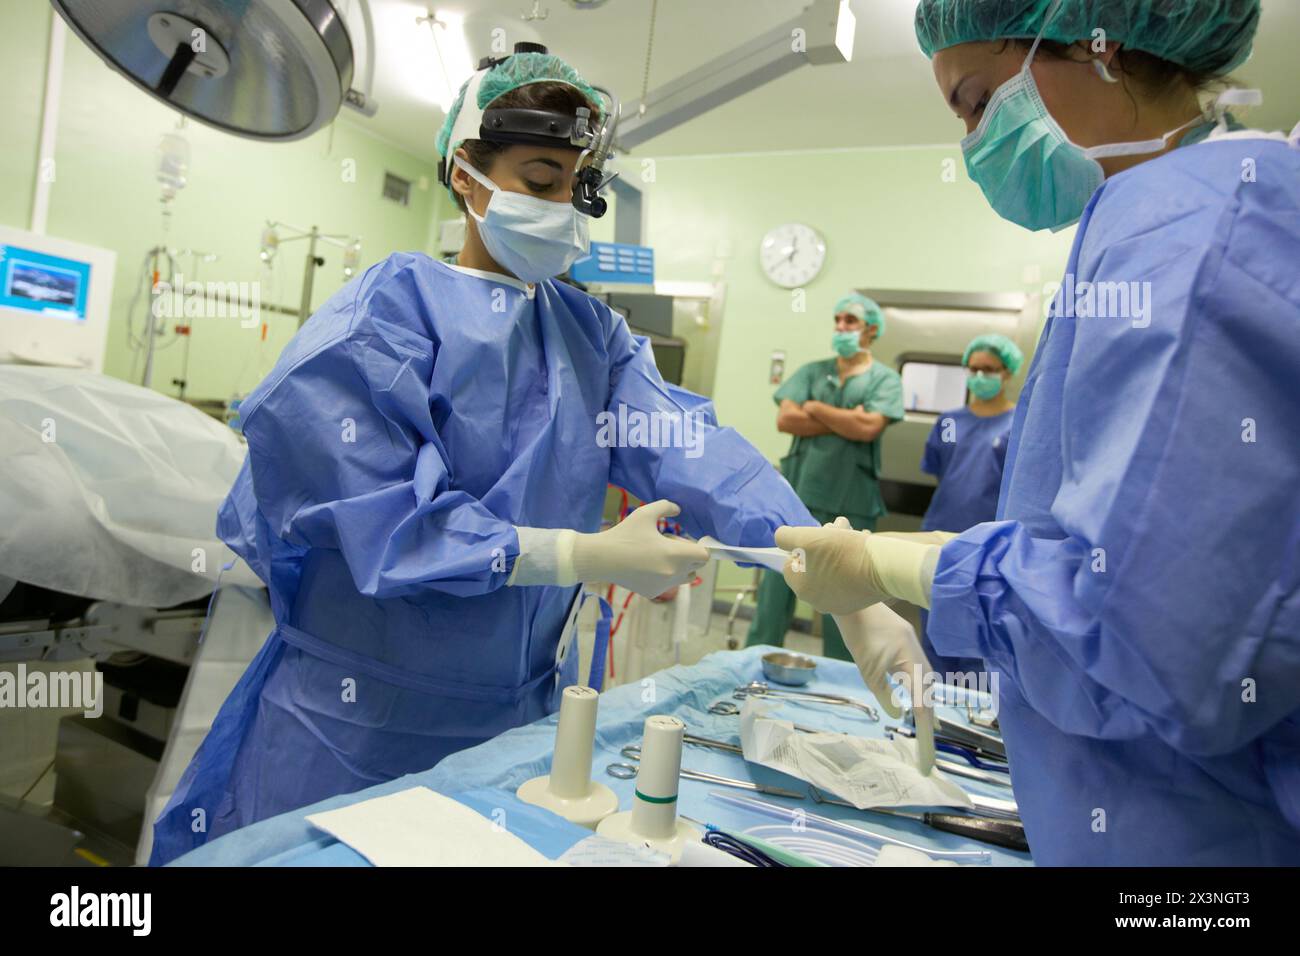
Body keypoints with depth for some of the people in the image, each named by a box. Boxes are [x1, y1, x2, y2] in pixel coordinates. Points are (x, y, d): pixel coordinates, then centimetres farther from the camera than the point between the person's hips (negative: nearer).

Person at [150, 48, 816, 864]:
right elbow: (380, 518, -21)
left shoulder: (595, 334, 5)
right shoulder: (392, 311, -11)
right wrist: (588, 558, -27)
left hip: (519, 716, 5)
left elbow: (691, 448, -10)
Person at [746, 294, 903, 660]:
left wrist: (815, 407, -5)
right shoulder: (812, 371, 10)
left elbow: (867, 428, -15)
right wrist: (845, 421, -9)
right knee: (776, 584, 7)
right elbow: (785, 420, -4)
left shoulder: (885, 378, 3)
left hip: (850, 504, -2)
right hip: (798, 495, 2)